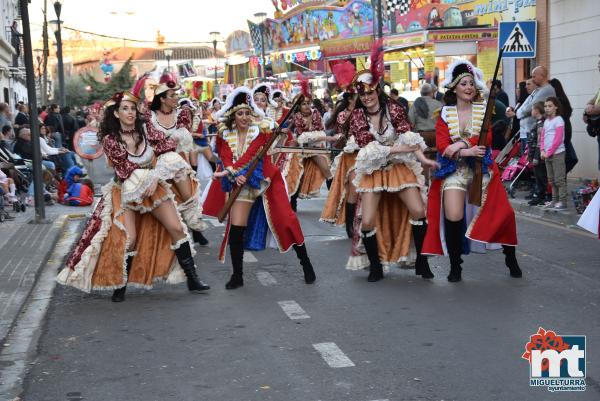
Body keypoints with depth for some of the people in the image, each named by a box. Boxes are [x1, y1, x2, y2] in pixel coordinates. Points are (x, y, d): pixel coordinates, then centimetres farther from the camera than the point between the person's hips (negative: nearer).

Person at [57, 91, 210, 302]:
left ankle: (192, 279, 5)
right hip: (126, 192, -3)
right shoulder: (110, 140, -14)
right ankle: (120, 285, 7)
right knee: (129, 240, -15)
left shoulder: (146, 130, -5)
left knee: (177, 228, -4)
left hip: (154, 186, 3)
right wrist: (158, 169, -18)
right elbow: (126, 170, -17)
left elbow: (169, 149, -6)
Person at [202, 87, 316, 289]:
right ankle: (237, 276, 9)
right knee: (236, 229, -5)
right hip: (242, 185, 3)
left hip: (264, 181, -3)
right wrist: (235, 175, -27)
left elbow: (251, 155, -19)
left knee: (285, 221, -5)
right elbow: (226, 159, -7)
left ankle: (306, 265, 9)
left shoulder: (261, 131, -7)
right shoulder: (226, 135, 4)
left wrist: (231, 172, -28)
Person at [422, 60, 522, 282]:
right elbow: (442, 145, -7)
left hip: (481, 168, 1)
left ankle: (511, 259, 16)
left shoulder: (482, 110, 5)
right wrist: (468, 152, -21)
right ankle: (455, 266, 3)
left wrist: (461, 144, -23)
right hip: (454, 170, -1)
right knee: (453, 217, -16)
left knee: (502, 212, -7)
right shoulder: (445, 114, 4)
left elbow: (486, 138, -9)